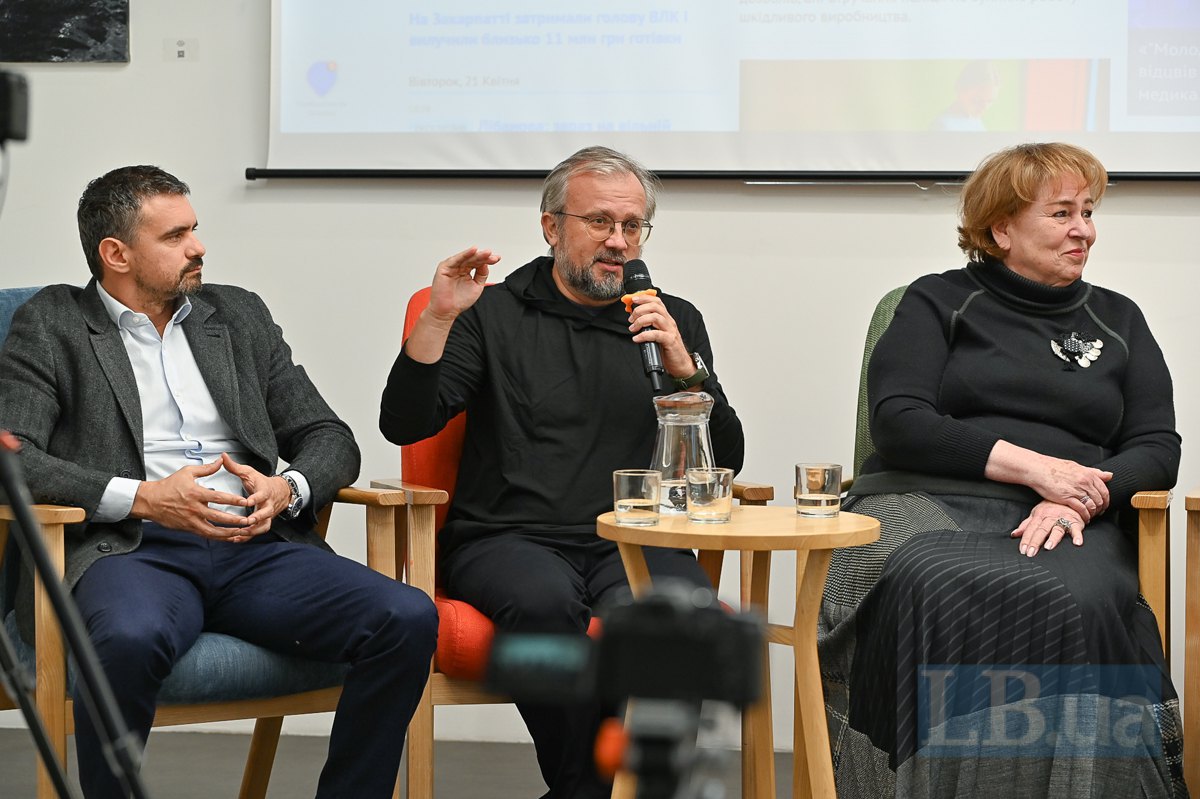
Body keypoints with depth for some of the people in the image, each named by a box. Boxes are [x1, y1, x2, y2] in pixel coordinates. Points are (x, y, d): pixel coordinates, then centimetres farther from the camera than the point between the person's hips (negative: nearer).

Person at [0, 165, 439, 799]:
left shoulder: (239, 315, 22)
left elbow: (330, 437, 20)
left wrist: (288, 488, -4)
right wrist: (140, 497, -15)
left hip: (257, 549, 4)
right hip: (131, 550, -4)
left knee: (408, 619, -22)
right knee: (131, 638, -40)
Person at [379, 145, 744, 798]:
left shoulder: (674, 321, 20)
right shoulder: (495, 314, 14)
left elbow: (725, 461, 12)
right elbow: (405, 425, 3)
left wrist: (683, 368, -4)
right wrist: (439, 317, -8)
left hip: (632, 541, 2)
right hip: (508, 538, -1)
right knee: (546, 602, -37)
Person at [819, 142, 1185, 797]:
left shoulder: (1117, 320, 23)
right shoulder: (939, 301, 15)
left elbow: (1158, 449, 14)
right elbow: (897, 422, 0)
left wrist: (1081, 498, -8)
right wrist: (1031, 466, -10)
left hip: (1069, 523, 2)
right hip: (930, 503, -2)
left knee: (1077, 601, -36)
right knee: (939, 595, -39)